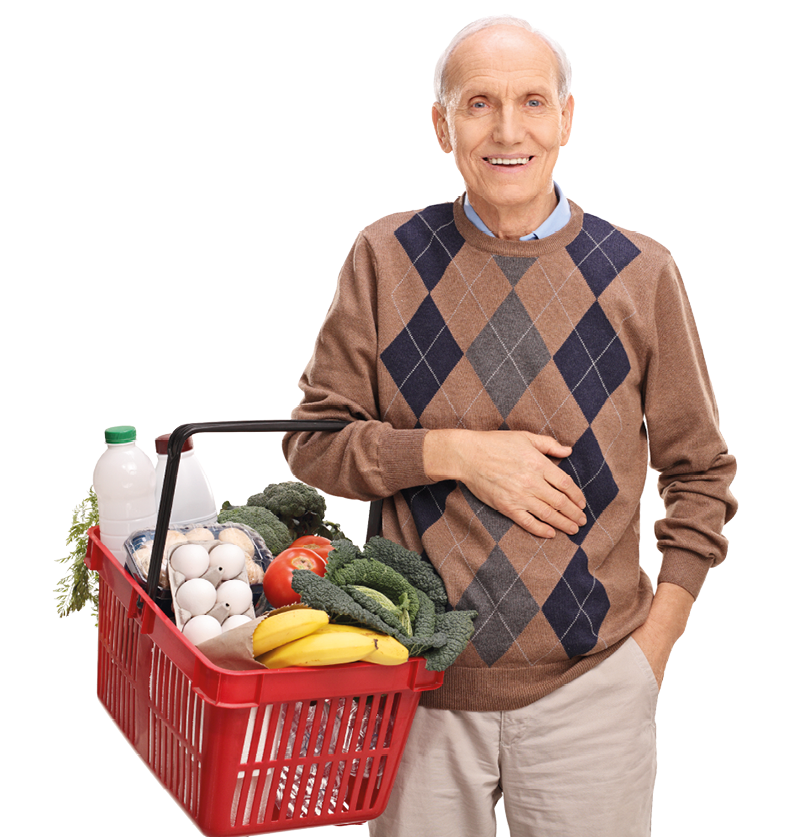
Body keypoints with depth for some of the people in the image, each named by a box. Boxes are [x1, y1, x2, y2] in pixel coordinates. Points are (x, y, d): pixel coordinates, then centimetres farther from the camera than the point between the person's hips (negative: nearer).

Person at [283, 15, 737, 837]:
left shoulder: (639, 274, -2)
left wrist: (651, 647, -1)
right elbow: (314, 440, 2)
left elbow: (699, 474, 6)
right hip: (421, 683, 1)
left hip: (589, 686, 0)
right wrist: (456, 452, -14)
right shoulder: (387, 258, -1)